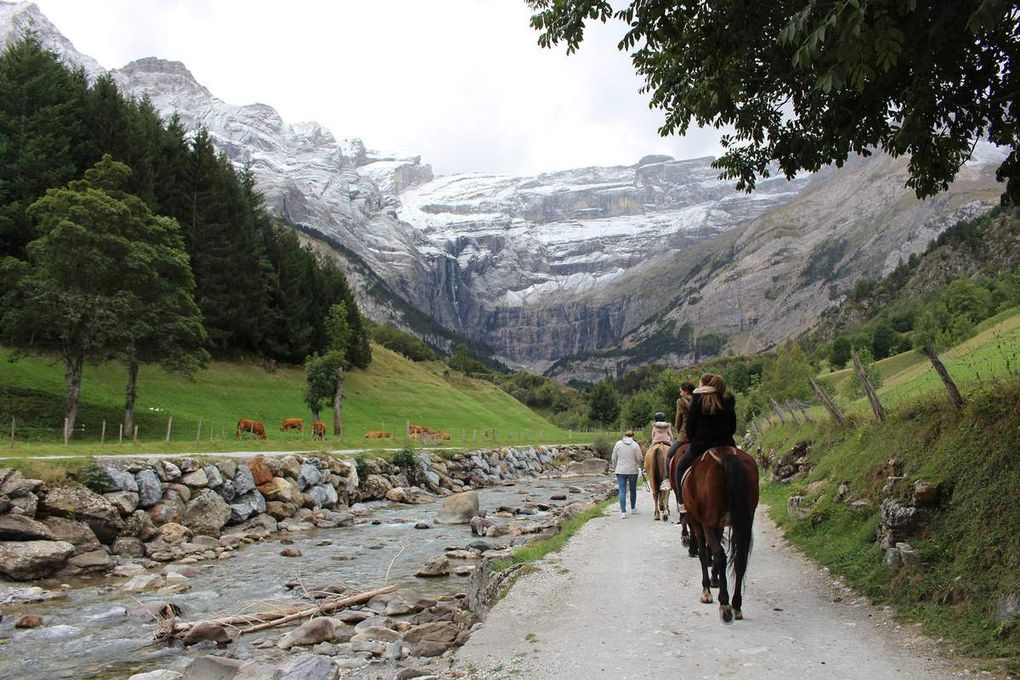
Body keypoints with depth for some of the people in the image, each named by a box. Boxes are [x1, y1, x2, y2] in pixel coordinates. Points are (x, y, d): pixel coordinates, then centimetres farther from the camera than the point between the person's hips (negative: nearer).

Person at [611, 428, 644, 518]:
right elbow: (639, 459, -2)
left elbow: (614, 458, 5)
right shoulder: (635, 445, -5)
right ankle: (633, 509, 32)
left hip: (620, 471, 0)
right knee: (633, 489, 18)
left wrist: (614, 467, 19)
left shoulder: (618, 444, 0)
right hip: (633, 470, 0)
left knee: (622, 491, 0)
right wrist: (641, 465, 18)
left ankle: (623, 512, -8)